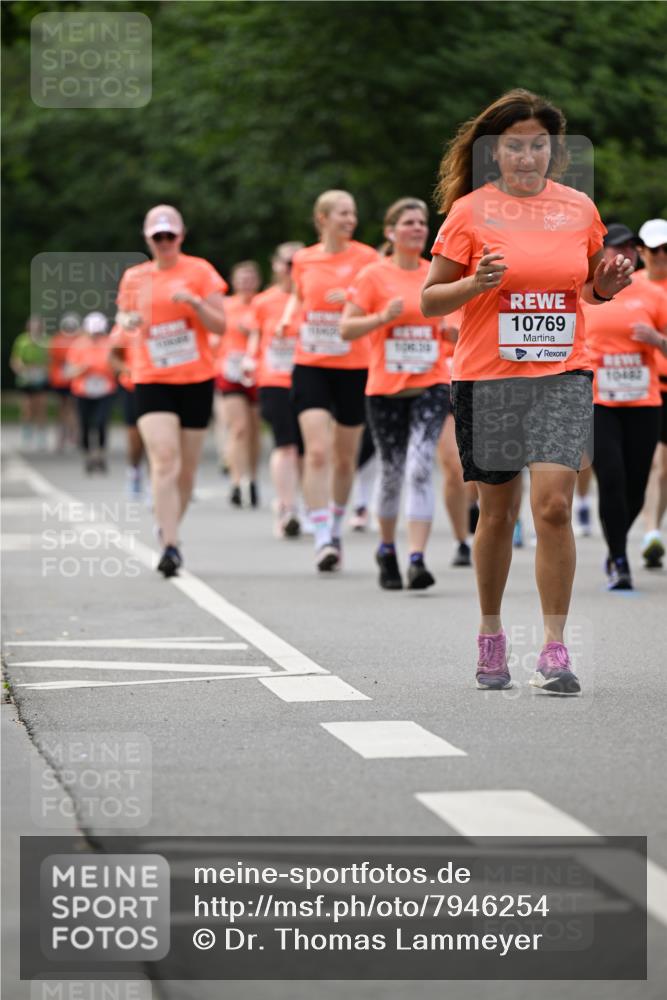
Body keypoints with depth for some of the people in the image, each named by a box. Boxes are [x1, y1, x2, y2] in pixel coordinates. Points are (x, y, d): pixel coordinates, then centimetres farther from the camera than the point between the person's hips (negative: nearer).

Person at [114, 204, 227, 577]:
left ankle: (170, 529, 31)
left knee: (186, 468, 8)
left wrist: (194, 301, -20)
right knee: (164, 460, -17)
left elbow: (221, 325, -3)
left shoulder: (199, 271, 0)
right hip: (151, 380, 0)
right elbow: (124, 316, 19)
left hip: (196, 379, 0)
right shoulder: (134, 277, 6)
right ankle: (171, 547, -20)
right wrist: (127, 320, -5)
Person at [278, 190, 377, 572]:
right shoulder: (304, 260, 6)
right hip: (311, 365, 0)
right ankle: (323, 540, -16)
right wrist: (286, 319, 6)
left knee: (345, 458, 10)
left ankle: (336, 530, 31)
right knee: (318, 452, -14)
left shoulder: (366, 257, -2)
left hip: (354, 367, 0)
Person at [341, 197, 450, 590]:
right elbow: (346, 329, -5)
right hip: (386, 388, -1)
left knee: (420, 468, -15)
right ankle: (387, 550, 31)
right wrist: (383, 317, -19)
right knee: (393, 473, 9)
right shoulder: (374, 276, -2)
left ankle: (417, 559, -19)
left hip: (431, 385, 1)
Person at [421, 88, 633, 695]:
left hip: (562, 375, 1)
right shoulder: (470, 211, -2)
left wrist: (608, 285, -2)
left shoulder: (579, 208, 6)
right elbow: (429, 302, 0)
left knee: (553, 505, -13)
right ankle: (491, 635, 27)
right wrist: (475, 283, -18)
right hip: (487, 377, -1)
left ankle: (554, 650, -8)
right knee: (497, 513, 7)